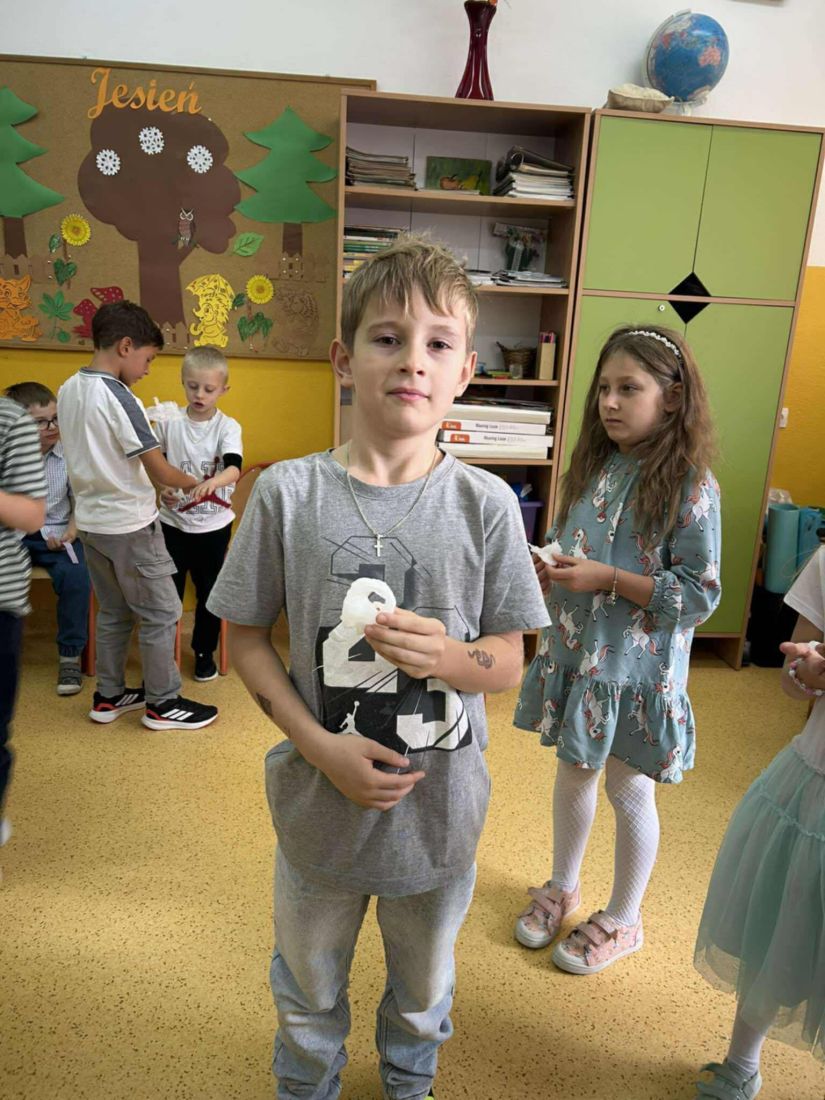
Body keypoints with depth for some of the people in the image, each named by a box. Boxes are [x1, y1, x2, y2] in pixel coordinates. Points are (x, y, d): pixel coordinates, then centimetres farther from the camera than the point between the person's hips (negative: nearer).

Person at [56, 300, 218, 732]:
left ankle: (109, 696, 29)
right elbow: (160, 472, -18)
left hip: (91, 521, 8)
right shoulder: (119, 399, -21)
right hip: (129, 526, -8)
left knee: (113, 612, 19)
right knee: (161, 614, 5)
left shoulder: (68, 390, 4)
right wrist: (196, 485, 0)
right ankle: (163, 703, 15)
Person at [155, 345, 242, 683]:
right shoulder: (168, 421, -4)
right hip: (173, 521, 1)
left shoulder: (227, 427, -10)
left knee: (208, 592, 12)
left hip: (213, 525, -1)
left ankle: (205, 652, 31)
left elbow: (234, 468, -26)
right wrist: (161, 489, -17)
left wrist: (211, 483, -47)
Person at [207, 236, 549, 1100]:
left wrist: (449, 656, -29)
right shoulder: (287, 493, -14)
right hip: (321, 799, 0)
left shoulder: (485, 504, -13)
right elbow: (245, 639, -6)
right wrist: (320, 745, -18)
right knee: (309, 991, 26)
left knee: (422, 990, 29)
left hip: (440, 806, 1)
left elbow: (509, 665, -7)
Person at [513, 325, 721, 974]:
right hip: (576, 652, 6)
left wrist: (607, 578, -23)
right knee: (573, 772, 20)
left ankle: (623, 921, 36)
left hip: (638, 667, -5)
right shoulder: (594, 466, 2)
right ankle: (563, 887, 45)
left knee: (628, 788, 12)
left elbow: (700, 595, -18)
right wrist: (551, 566, -8)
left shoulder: (689, 485, -17)